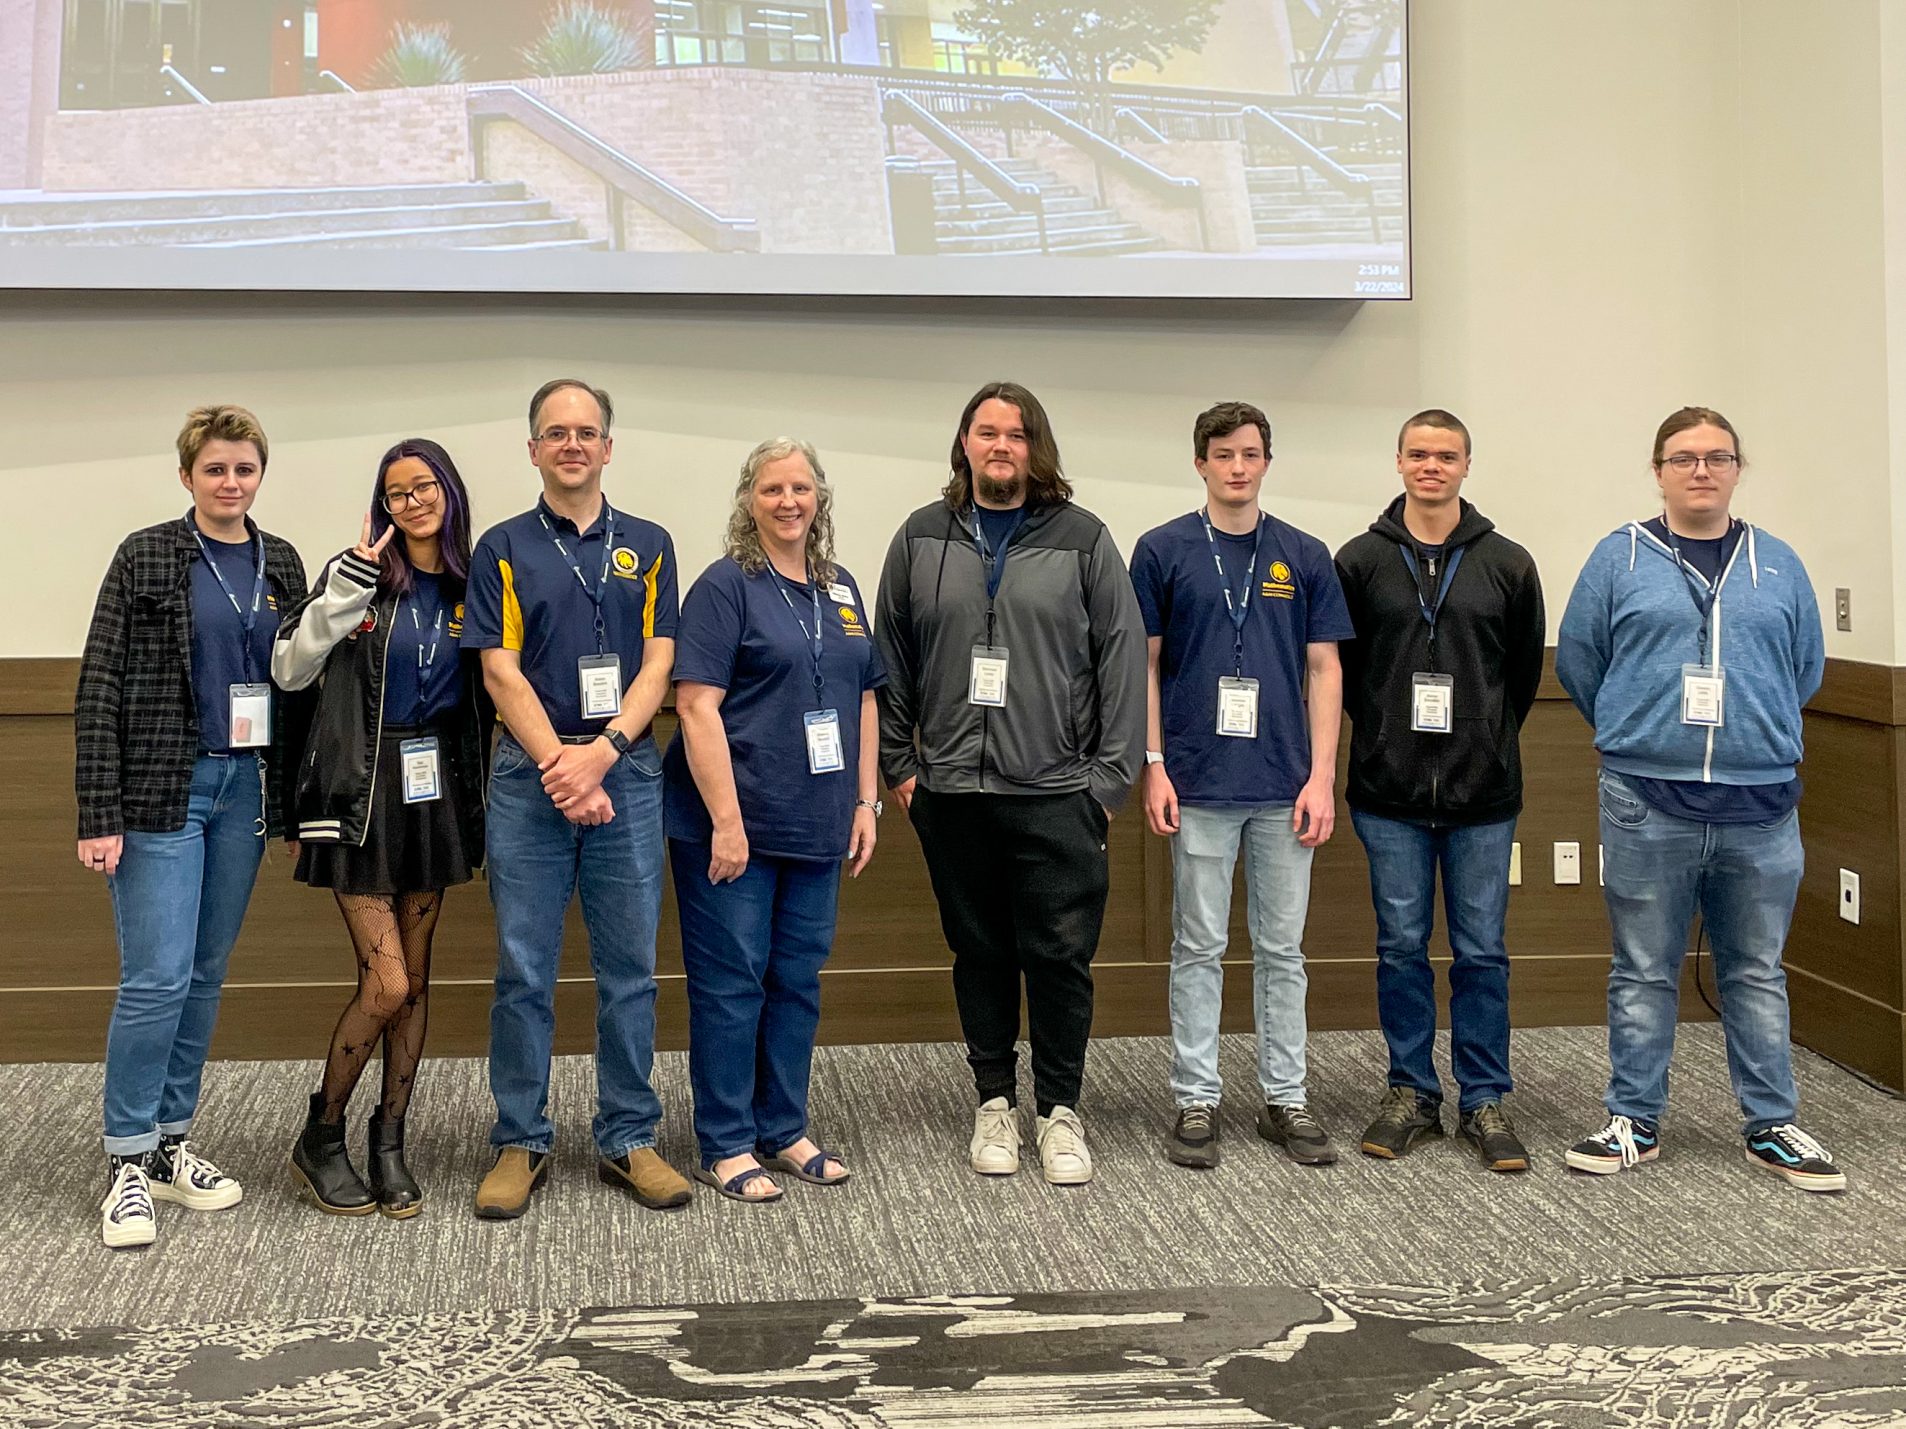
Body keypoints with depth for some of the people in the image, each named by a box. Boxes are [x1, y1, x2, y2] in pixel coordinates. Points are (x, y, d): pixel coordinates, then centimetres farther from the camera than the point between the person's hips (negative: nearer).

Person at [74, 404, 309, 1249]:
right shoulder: (146, 558, -4)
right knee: (157, 976, -8)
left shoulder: (281, 563, 9)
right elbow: (99, 690, -7)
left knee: (205, 974, 10)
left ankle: (170, 1144, 21)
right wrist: (100, 815, -13)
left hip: (246, 788, 5)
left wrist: (295, 798, 7)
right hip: (162, 788, -5)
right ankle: (127, 1164, 5)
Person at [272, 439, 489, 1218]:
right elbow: (289, 668, -14)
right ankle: (320, 1138, 11)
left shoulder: (470, 586, 5)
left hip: (437, 793, 4)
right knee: (386, 984, -9)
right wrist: (350, 582, -21)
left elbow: (490, 691, 12)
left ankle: (390, 1143, 20)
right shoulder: (361, 575, -5)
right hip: (363, 793, -4)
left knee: (414, 979, 9)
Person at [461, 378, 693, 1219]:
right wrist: (558, 765, -14)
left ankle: (628, 1139, 15)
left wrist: (600, 751, -13)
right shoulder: (503, 549, 4)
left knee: (629, 968, 5)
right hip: (529, 774, -1)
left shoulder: (647, 547, 9)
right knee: (523, 972, 3)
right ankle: (520, 1143, 14)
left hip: (627, 771, 1)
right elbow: (501, 672, -3)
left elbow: (657, 664, 2)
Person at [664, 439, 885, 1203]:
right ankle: (725, 1145, 12)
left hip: (817, 826, 6)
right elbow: (698, 707, -14)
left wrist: (865, 801, 8)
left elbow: (864, 701, 16)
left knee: (798, 980, 13)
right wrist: (726, 821, -19)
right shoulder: (726, 587, -8)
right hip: (733, 824, -6)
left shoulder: (841, 592, 12)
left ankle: (784, 1130, 24)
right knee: (730, 983, 2)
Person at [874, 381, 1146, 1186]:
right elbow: (891, 659, 10)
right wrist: (898, 763, 5)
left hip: (1057, 790, -2)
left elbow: (1123, 657, -1)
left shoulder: (1083, 539, 1)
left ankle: (1060, 1110, 17)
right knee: (980, 953, 11)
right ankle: (995, 1101, 25)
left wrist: (1112, 775, -5)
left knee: (1060, 955, 1)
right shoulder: (921, 540, 7)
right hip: (952, 791, 2)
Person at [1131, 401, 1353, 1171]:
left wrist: (1322, 775, -3)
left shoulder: (1303, 556, 5)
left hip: (1284, 785, 2)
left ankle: (1284, 1098, 18)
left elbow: (1324, 668, 5)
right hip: (1199, 784, -2)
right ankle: (1196, 1100, 14)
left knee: (1282, 948, 9)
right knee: (1199, 948, 5)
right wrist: (1154, 766, -7)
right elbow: (1144, 664, 1)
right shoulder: (1163, 551, 0)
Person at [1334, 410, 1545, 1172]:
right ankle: (1410, 1092, 19)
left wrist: (1489, 739, 9)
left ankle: (1484, 1101, 15)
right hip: (1390, 794, 0)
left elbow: (1526, 667, 11)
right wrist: (1384, 735, 6)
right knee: (1401, 946, 7)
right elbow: (1338, 665, 7)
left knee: (1482, 952, 5)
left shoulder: (1508, 563, 4)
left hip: (1482, 795, 0)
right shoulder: (1359, 560, 1)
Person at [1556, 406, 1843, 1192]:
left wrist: (1756, 736, 15)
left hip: (1761, 806, 2)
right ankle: (1634, 1121, 16)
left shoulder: (1778, 564, 8)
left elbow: (1805, 668, 14)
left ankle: (1771, 1127, 19)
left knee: (1757, 973, 10)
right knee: (1644, 972, 6)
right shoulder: (1620, 557, 2)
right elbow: (1577, 660, 6)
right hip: (1647, 807, -2)